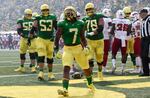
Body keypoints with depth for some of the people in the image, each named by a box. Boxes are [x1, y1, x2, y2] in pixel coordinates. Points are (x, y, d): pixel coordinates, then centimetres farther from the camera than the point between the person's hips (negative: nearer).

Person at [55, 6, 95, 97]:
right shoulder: (62, 24, -8)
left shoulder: (80, 24, 1)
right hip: (68, 49, -3)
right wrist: (56, 49, -13)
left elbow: (82, 37, 10)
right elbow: (57, 38, -6)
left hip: (78, 48, 3)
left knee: (86, 68, 15)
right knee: (66, 68, -19)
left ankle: (90, 84, 42)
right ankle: (65, 89, -24)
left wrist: (86, 46, -1)